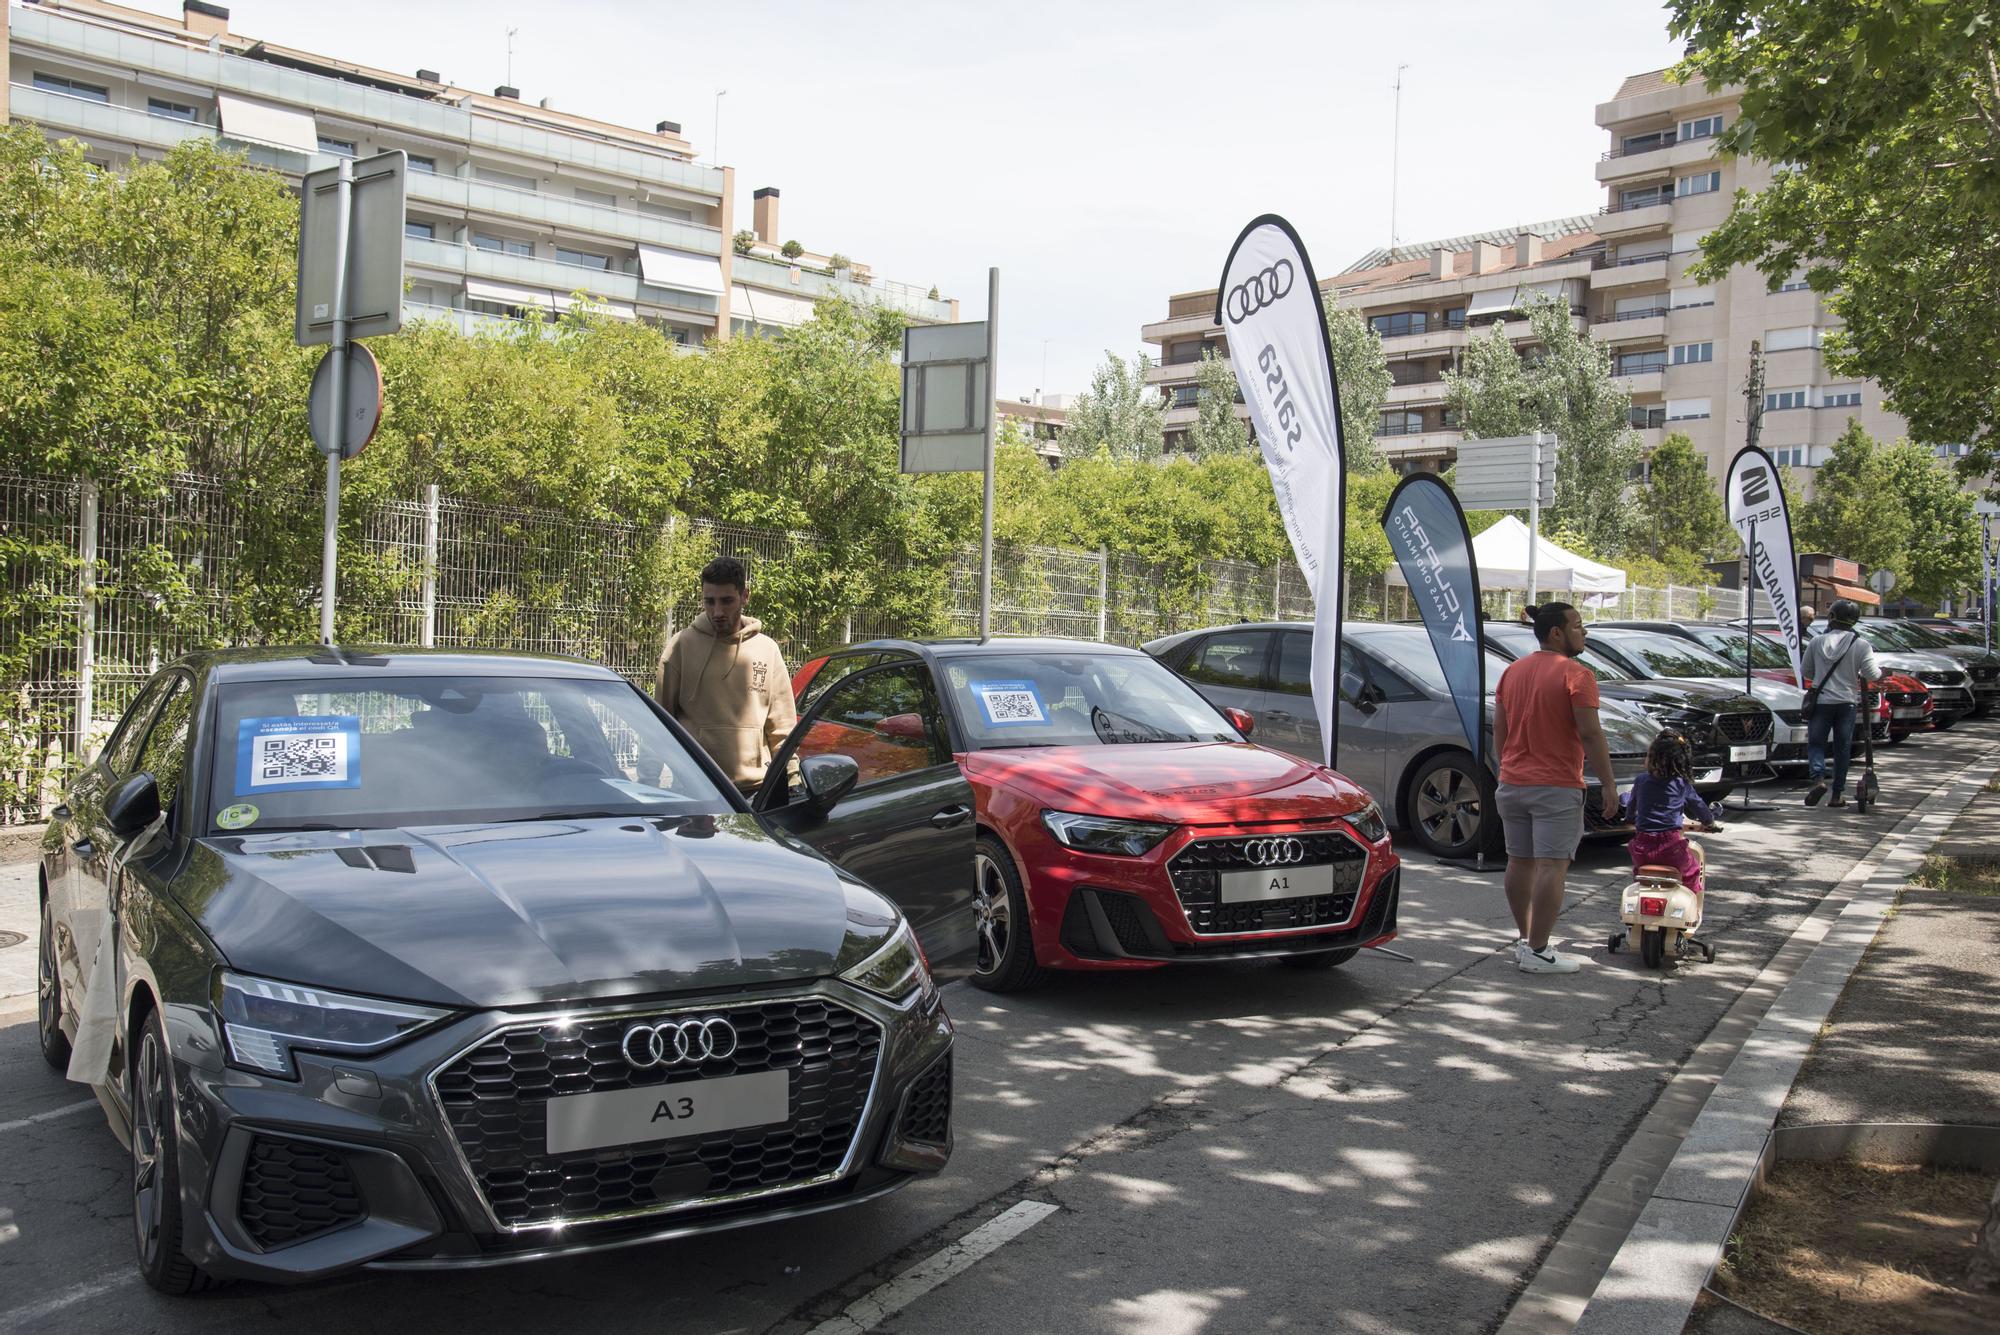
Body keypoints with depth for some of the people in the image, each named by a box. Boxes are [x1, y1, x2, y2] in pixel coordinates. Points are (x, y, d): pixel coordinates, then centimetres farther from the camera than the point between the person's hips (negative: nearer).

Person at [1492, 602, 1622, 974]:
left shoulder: (1512, 671, 11)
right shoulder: (1575, 675, -11)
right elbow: (1591, 735, -15)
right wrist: (1609, 784, -11)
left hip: (1512, 785, 7)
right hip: (1556, 789, -7)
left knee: (1520, 861, 14)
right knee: (1551, 866, -6)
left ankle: (1524, 940, 23)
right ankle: (1537, 951, -7)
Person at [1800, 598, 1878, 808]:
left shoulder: (1817, 641, -2)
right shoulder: (1860, 645, -6)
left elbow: (1805, 670, 7)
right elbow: (1872, 674, -9)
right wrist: (1879, 668, 13)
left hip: (1821, 701, 0)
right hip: (1847, 702, 0)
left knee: (1815, 743, 8)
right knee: (1842, 748, 9)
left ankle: (1818, 778, -18)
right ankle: (1837, 794, 11)